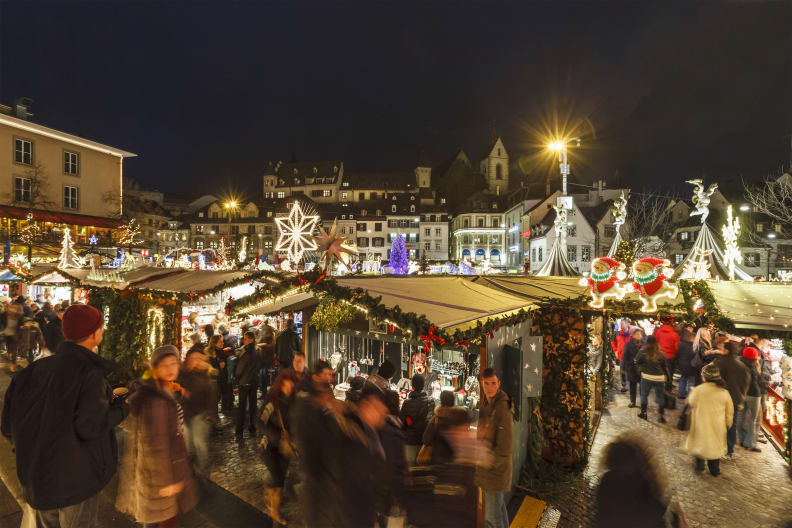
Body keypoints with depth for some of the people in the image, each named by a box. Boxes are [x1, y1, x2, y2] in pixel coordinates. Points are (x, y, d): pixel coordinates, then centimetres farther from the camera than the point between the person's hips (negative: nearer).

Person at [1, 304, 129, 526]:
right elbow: (90, 426, -29)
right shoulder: (90, 373, -22)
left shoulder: (40, 367, -4)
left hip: (39, 475, 6)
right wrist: (121, 409, -11)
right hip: (77, 478, -6)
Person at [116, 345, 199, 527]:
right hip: (160, 467, -9)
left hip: (171, 462, 9)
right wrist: (165, 480, -24)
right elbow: (155, 445, -28)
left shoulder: (166, 390, 2)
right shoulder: (154, 399, -29)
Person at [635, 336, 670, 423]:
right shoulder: (661, 354, -5)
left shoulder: (642, 352, -10)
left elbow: (637, 363, -1)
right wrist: (668, 377, 17)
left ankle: (643, 413, 20)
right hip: (660, 378, 1)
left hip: (646, 377, -1)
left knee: (644, 395, 14)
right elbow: (665, 367, 4)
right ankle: (662, 416, 17)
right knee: (660, 397, 13)